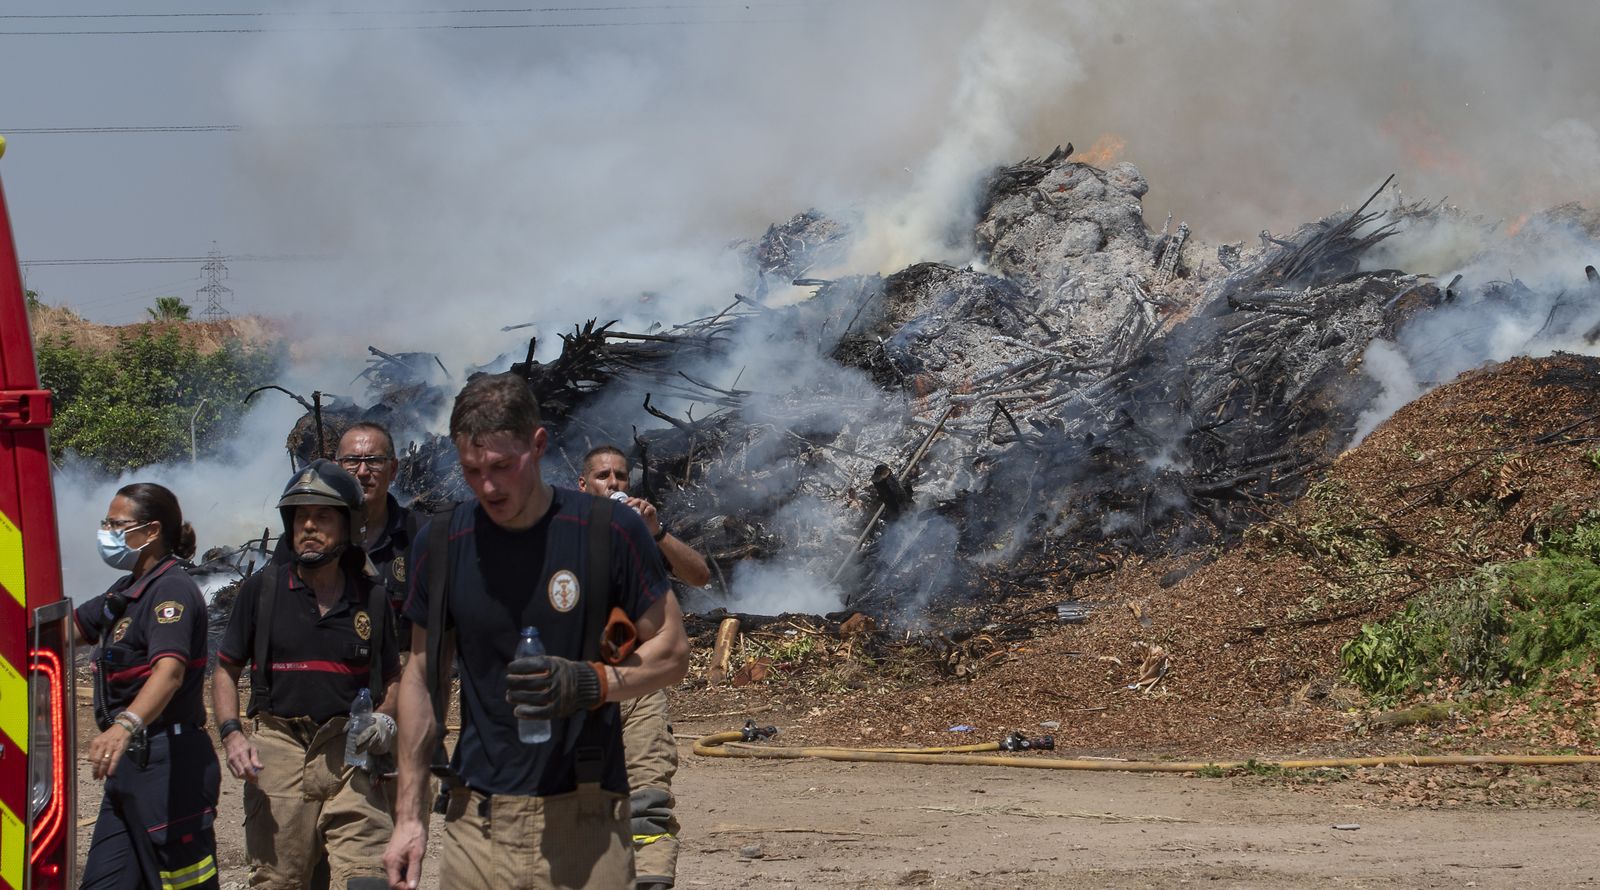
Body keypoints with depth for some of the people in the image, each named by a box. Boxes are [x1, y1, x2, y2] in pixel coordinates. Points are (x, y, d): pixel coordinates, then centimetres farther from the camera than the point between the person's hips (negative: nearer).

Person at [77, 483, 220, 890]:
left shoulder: (172, 589, -15)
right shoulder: (128, 590, 17)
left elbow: (170, 671, -32)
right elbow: (69, 627, 33)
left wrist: (126, 726, -47)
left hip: (169, 764, -10)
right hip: (132, 765, 10)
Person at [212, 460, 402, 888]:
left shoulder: (372, 599, 9)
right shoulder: (262, 589, 5)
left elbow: (393, 677, 21)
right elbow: (225, 670, 11)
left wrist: (385, 718, 0)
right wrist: (232, 735, -4)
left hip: (350, 756, 1)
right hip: (279, 754, 0)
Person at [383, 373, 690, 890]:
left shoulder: (608, 532, -4)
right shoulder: (441, 546, 4)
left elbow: (673, 653, 3)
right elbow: (423, 677, 13)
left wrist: (593, 683, -17)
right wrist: (408, 815, 9)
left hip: (584, 820, -2)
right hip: (477, 822, 2)